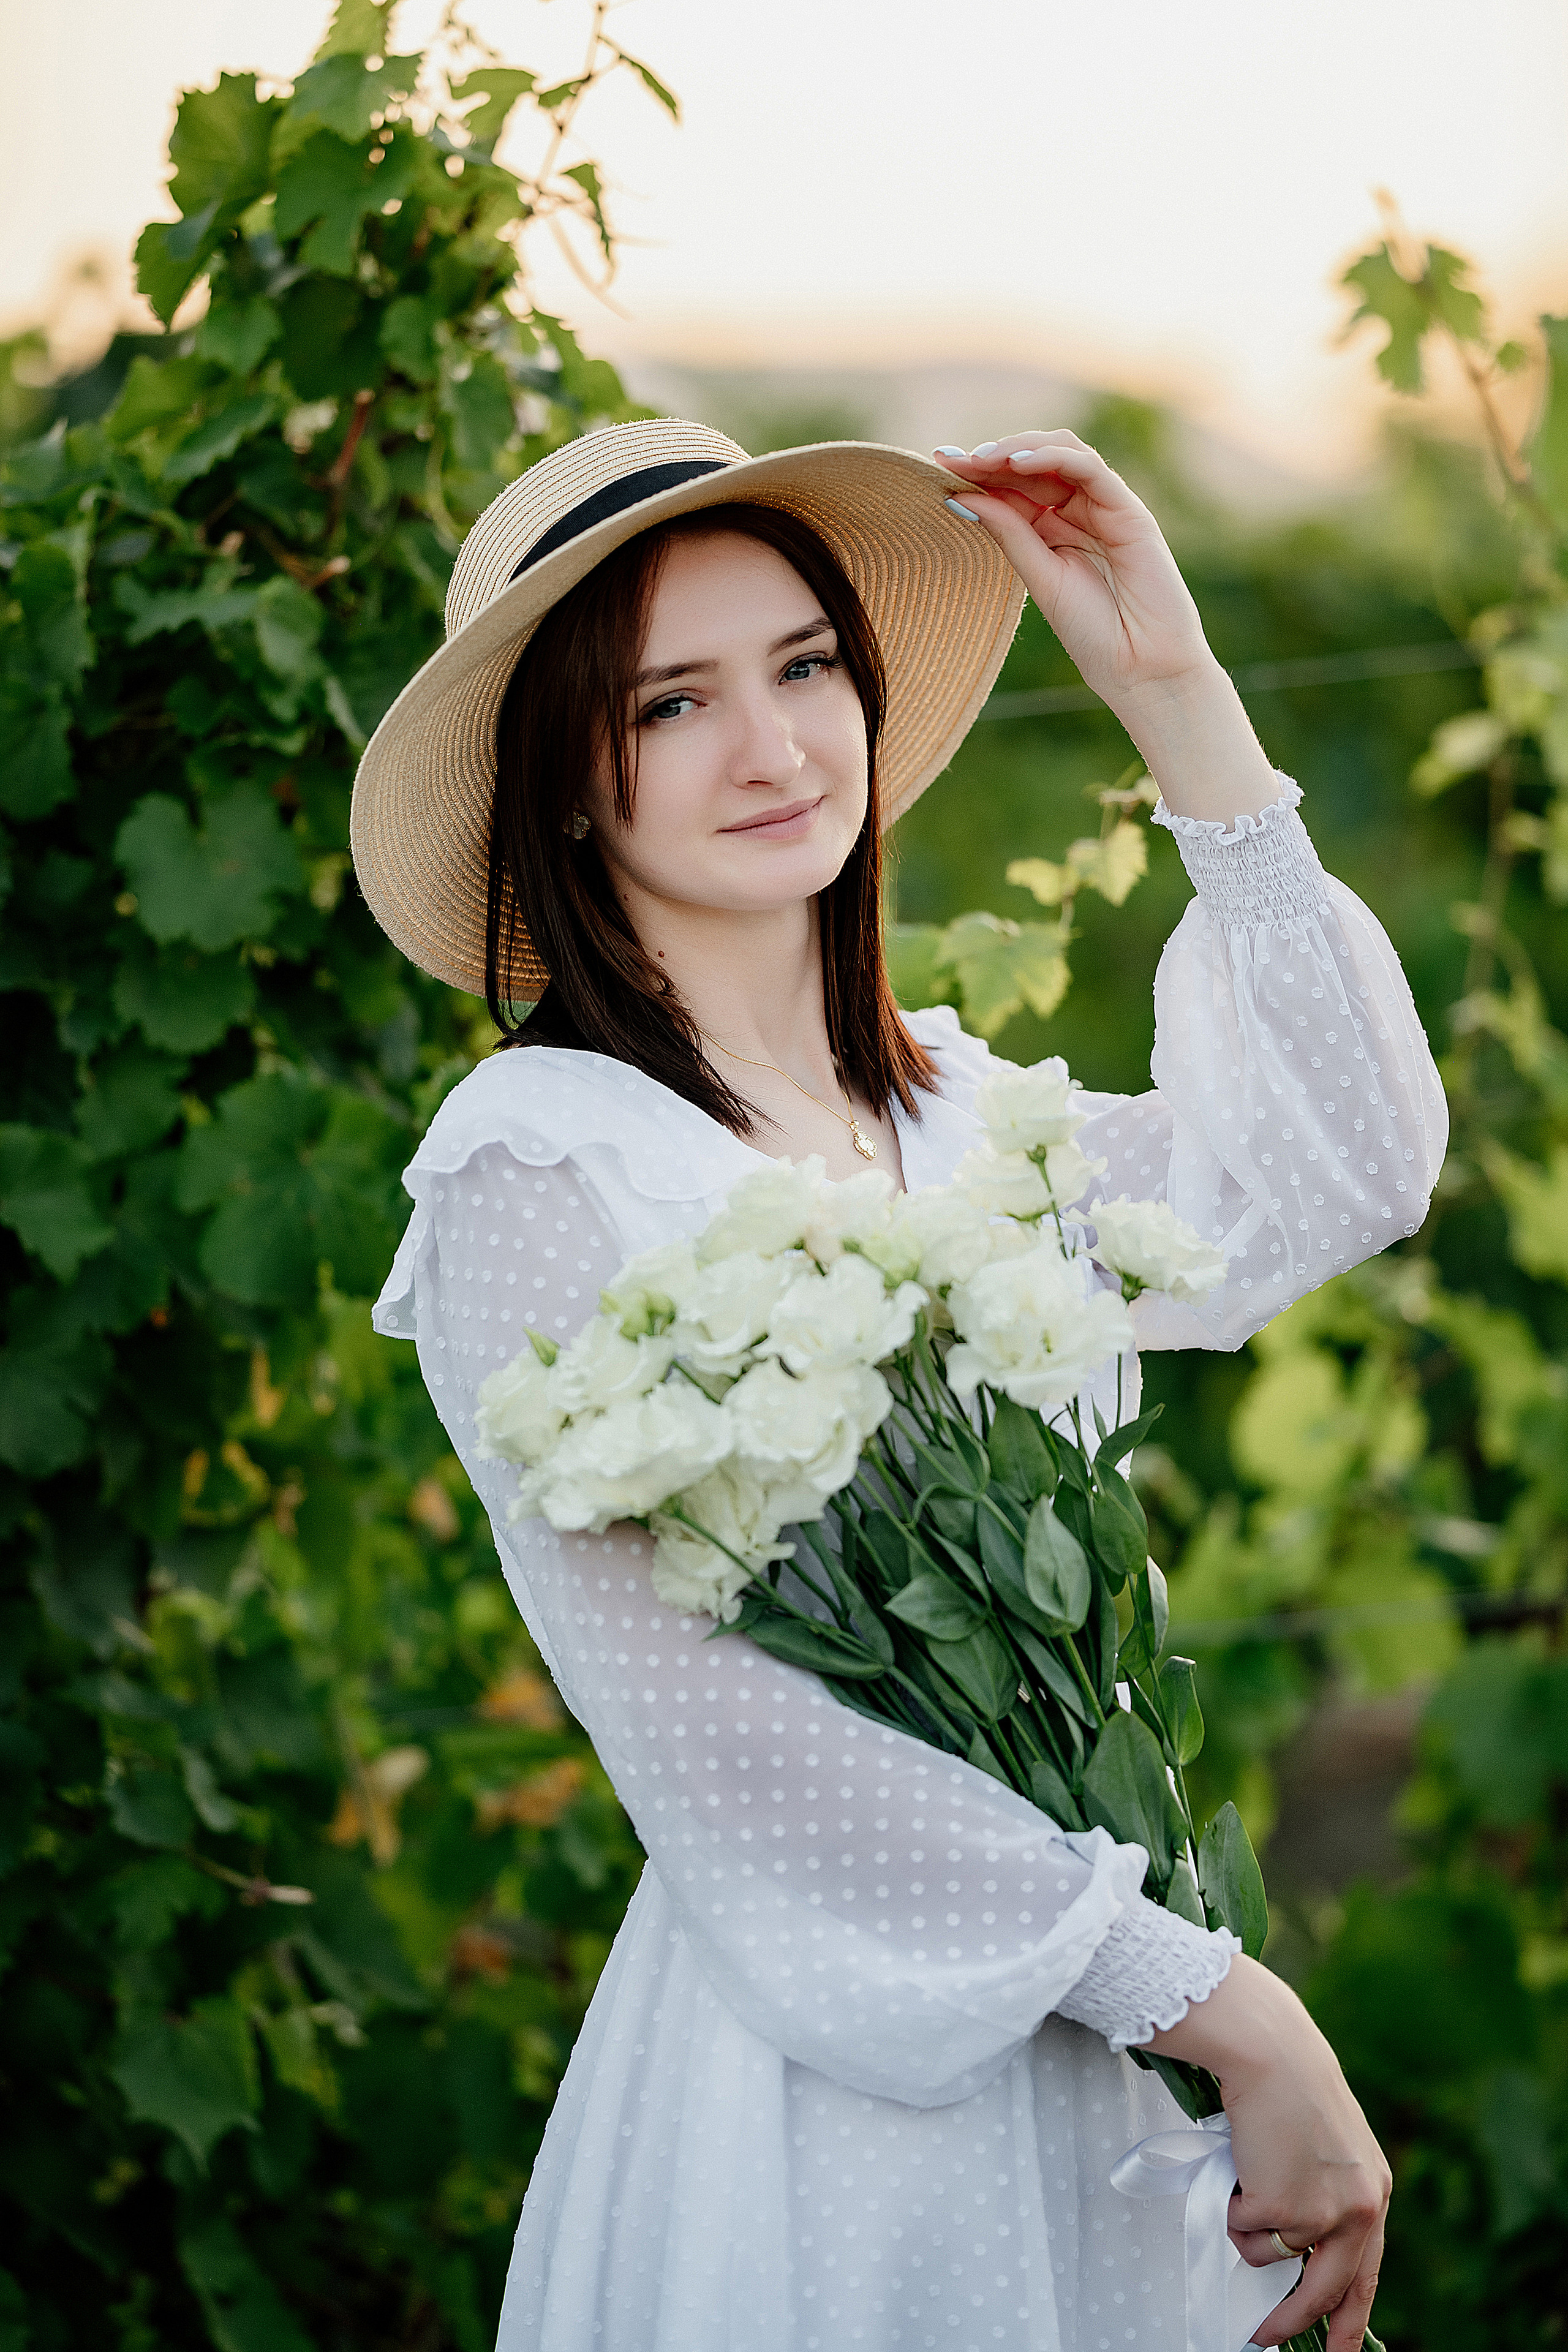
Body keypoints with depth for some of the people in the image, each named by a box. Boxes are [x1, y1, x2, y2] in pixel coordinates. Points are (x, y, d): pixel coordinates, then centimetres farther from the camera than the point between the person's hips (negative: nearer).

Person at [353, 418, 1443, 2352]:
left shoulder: (945, 1111, 8)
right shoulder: (543, 1172, -14)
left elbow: (1340, 1171, -1)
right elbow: (739, 1753, -19)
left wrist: (1178, 698, -2)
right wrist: (1232, 2013, -18)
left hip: (1076, 2038, 6)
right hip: (814, 2099, -6)